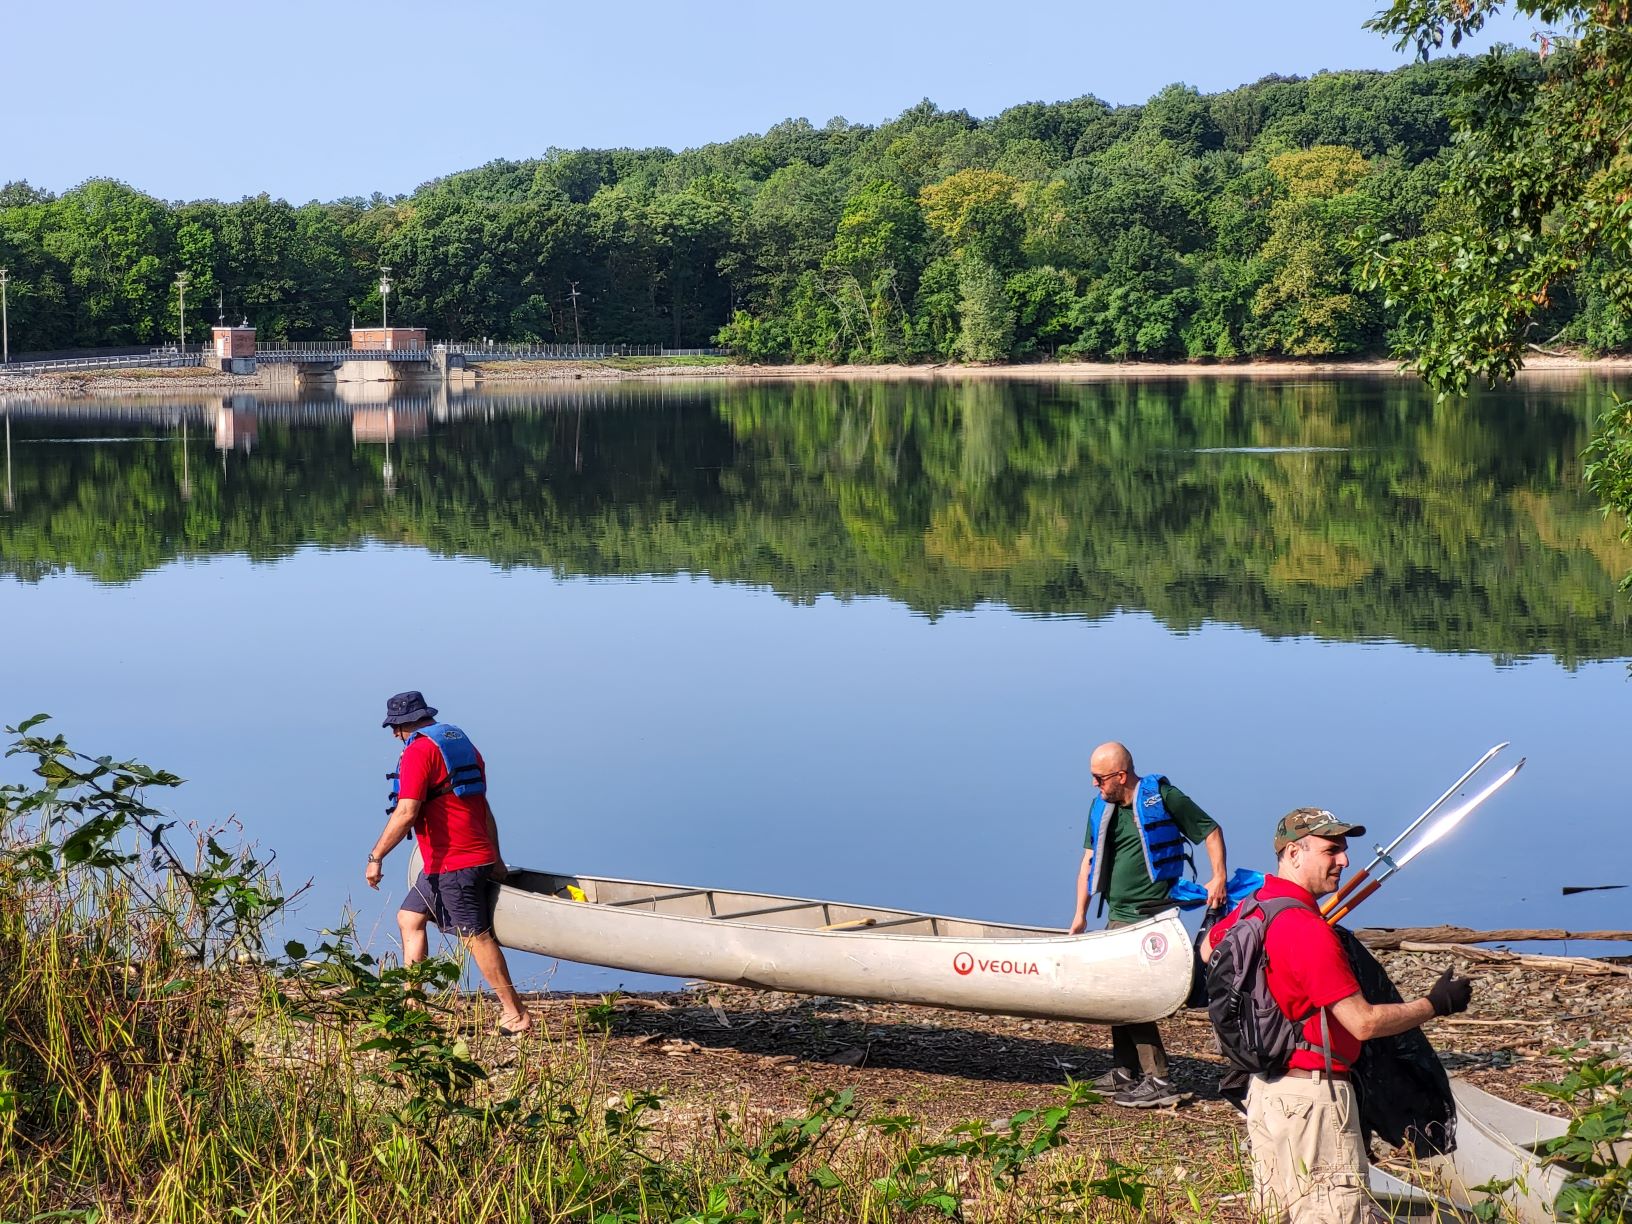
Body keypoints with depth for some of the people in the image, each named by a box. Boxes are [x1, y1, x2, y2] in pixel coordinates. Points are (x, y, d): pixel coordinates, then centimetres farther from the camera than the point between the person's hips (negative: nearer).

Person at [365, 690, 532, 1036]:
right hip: (479, 856, 10)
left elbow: (406, 813, -19)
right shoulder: (462, 742, 17)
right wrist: (495, 858, 22)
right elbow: (484, 808, 19)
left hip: (451, 863, -10)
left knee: (476, 935, -5)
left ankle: (515, 1015, -3)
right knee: (409, 917, 17)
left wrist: (375, 858, -13)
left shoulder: (419, 750, -10)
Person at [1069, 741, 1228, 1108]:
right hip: (1118, 916, 7)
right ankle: (1126, 1072, 23)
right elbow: (1089, 862, 13)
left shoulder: (1162, 797, -7)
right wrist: (1080, 915, 11)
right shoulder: (1101, 808, 11)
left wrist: (1219, 878, -10)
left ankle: (1158, 1081, -11)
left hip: (1153, 915, -7)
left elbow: (1211, 831, 0)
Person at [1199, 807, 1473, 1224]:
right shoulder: (1308, 930, -22)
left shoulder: (1249, 909, 5)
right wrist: (1435, 1004, -8)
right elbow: (1363, 1022, -20)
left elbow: (1208, 950, 28)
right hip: (1313, 1093, -10)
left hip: (1263, 1090, 10)